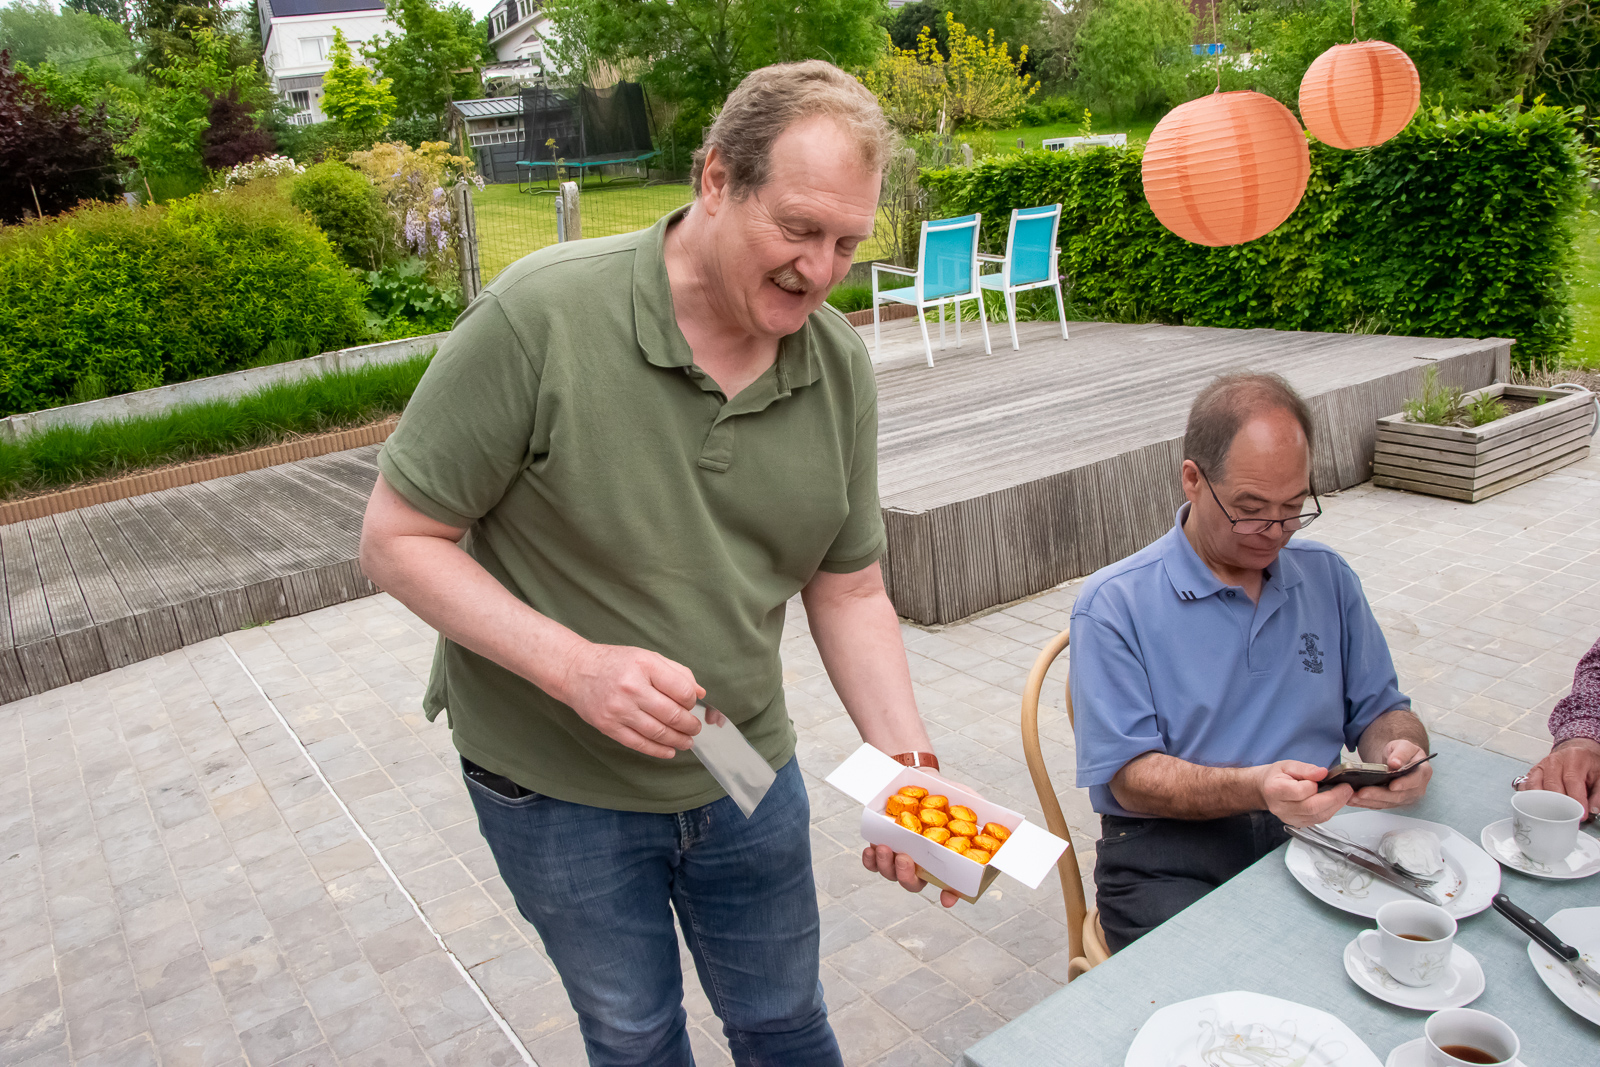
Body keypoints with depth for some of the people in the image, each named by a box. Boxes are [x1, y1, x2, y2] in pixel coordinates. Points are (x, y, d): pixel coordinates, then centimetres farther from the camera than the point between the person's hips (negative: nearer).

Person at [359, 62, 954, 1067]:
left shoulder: (841, 364, -10)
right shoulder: (539, 317, -24)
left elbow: (849, 591, -3)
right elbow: (399, 539, -17)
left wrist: (912, 766, -15)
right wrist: (575, 666, -29)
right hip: (553, 786, -3)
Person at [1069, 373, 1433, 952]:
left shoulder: (1327, 577, 13)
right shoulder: (1113, 604, -5)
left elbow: (1379, 709, 18)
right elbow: (1129, 778, -10)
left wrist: (1400, 749, -6)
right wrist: (1255, 788, -26)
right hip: (1169, 851, -5)